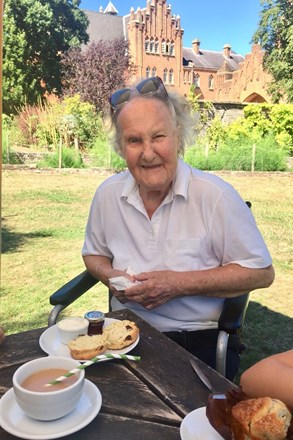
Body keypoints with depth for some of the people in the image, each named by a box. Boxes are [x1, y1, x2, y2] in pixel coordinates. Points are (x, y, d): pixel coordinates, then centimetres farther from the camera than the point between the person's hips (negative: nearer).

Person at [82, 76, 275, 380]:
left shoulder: (214, 195, -14)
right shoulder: (108, 193, -1)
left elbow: (261, 273, -9)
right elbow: (94, 254, 16)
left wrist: (179, 284, -18)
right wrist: (112, 276, -8)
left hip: (200, 338, -3)